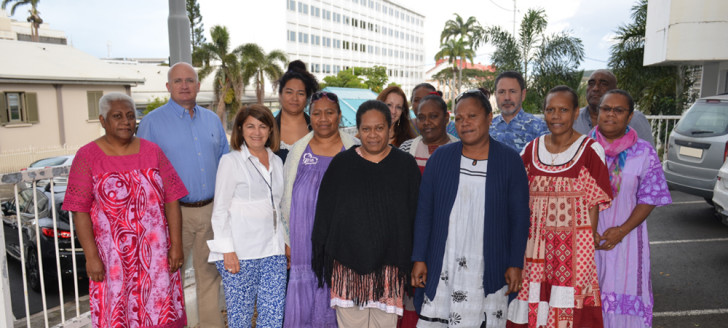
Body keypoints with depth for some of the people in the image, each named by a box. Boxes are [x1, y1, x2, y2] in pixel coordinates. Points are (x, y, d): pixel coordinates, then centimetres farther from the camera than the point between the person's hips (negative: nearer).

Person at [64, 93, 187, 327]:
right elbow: (80, 211, -6)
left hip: (155, 253, 2)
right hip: (113, 257, -1)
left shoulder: (152, 151, 3)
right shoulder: (87, 157, -2)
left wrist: (176, 246, -4)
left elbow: (171, 202, 0)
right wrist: (91, 257, -11)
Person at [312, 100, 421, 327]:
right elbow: (324, 212, 6)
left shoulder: (405, 165, 3)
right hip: (347, 263, 1)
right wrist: (322, 255, 4)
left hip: (389, 263, 0)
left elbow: (415, 215, 4)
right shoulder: (342, 163, 4)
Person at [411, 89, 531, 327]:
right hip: (441, 270, 2)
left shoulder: (510, 161, 0)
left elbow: (520, 217, 2)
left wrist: (515, 264, -1)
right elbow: (424, 211, 4)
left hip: (489, 274, -1)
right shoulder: (440, 157, 4)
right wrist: (419, 258, 1)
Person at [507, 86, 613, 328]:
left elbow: (594, 204, -3)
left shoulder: (590, 151, -2)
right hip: (535, 245, 3)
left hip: (573, 244, -3)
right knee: (532, 307, 7)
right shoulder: (531, 150, 7)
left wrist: (588, 244, -7)